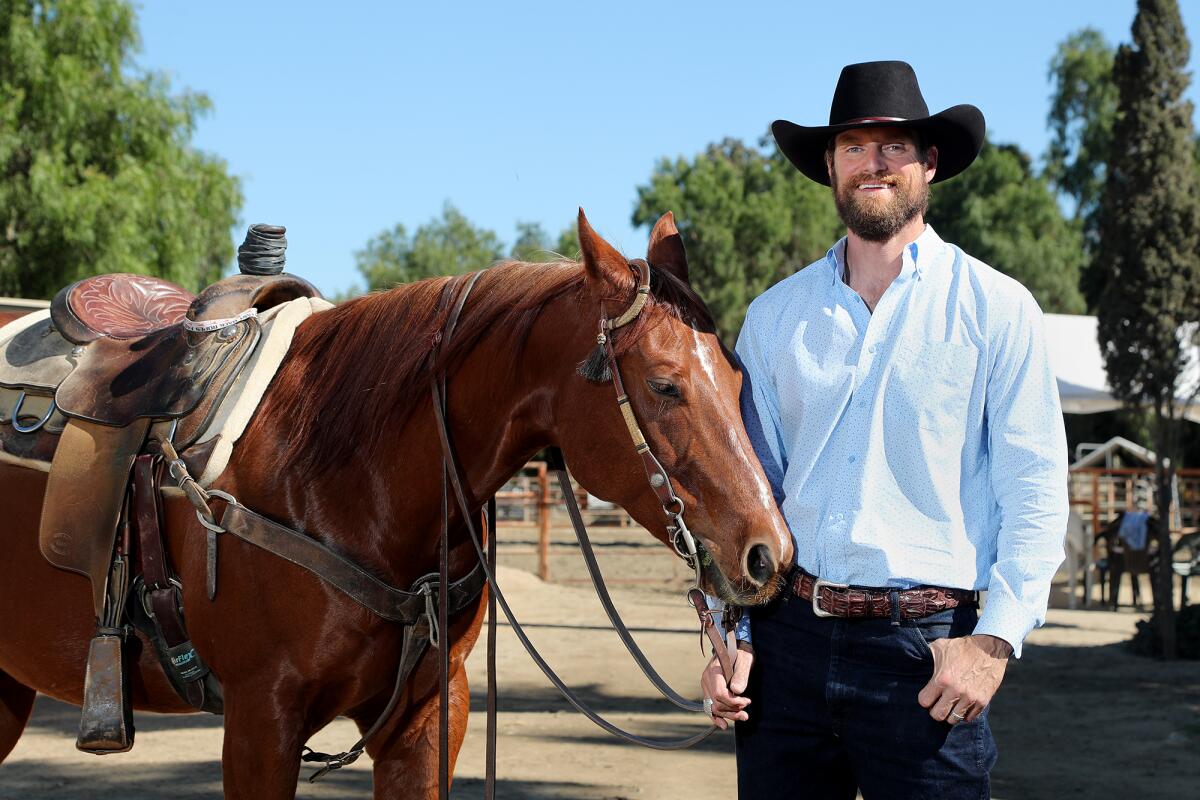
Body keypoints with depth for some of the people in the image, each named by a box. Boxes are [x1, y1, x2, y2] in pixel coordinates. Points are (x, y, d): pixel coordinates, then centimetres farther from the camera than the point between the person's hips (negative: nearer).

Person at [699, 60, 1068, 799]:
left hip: (925, 651, -3)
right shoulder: (775, 316, 9)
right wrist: (731, 633, 4)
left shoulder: (996, 309, 0)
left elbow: (1037, 493, -4)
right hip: (787, 638, 3)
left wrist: (996, 640, -13)